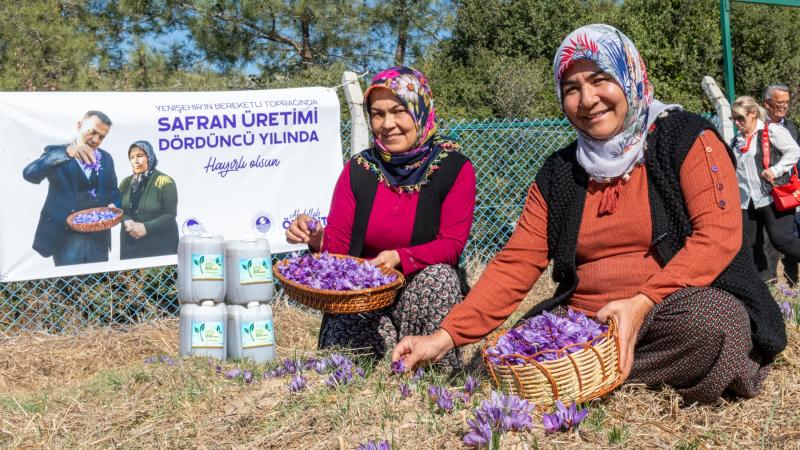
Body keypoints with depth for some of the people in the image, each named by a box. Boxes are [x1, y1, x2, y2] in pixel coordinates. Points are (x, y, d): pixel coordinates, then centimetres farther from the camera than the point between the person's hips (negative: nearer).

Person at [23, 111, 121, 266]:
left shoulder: (106, 158, 11)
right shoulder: (57, 153, -4)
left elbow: (113, 191, 18)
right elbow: (29, 174, -22)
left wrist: (114, 206, -7)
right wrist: (66, 153, -36)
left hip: (98, 237, 4)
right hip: (65, 237, -4)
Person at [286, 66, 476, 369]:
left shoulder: (455, 170, -5)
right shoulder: (358, 170, 2)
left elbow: (452, 244, -11)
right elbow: (337, 244, 1)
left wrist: (400, 258, -29)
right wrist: (317, 239, -23)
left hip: (425, 289, 0)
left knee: (439, 274, -34)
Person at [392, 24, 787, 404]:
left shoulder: (686, 138, -1)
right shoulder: (558, 172, 9)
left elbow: (720, 235, -12)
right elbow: (515, 263, 4)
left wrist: (643, 303, -26)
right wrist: (446, 336, -9)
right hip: (588, 323, 4)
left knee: (709, 319, -36)